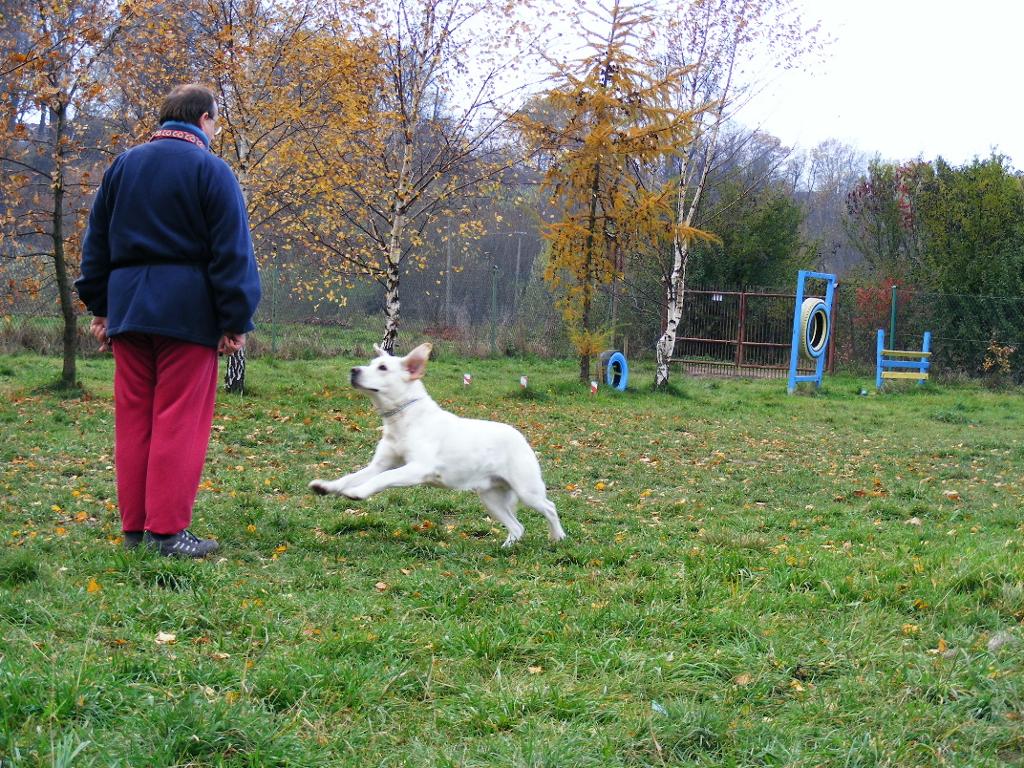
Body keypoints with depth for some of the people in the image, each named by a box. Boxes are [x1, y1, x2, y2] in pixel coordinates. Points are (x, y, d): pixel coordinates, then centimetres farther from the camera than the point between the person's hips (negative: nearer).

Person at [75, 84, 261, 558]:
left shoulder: (121, 167, 14)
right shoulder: (210, 171, -4)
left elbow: (96, 243, 16)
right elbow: (232, 253, -8)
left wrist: (100, 307, 19)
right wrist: (235, 322, -6)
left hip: (128, 308, 5)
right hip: (187, 313, -5)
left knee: (133, 420, 10)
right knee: (179, 422, -3)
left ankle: (134, 527, 12)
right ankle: (168, 531, -5)